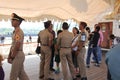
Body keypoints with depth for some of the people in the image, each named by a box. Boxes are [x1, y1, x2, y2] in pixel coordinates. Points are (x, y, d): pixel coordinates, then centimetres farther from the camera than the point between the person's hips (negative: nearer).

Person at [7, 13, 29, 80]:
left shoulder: (19, 32, -18)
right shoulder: (15, 31, 12)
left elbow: (17, 46, -21)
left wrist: (12, 57, -12)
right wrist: (9, 55, 12)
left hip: (18, 55, -9)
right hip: (16, 55, 9)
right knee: (21, 73, 17)